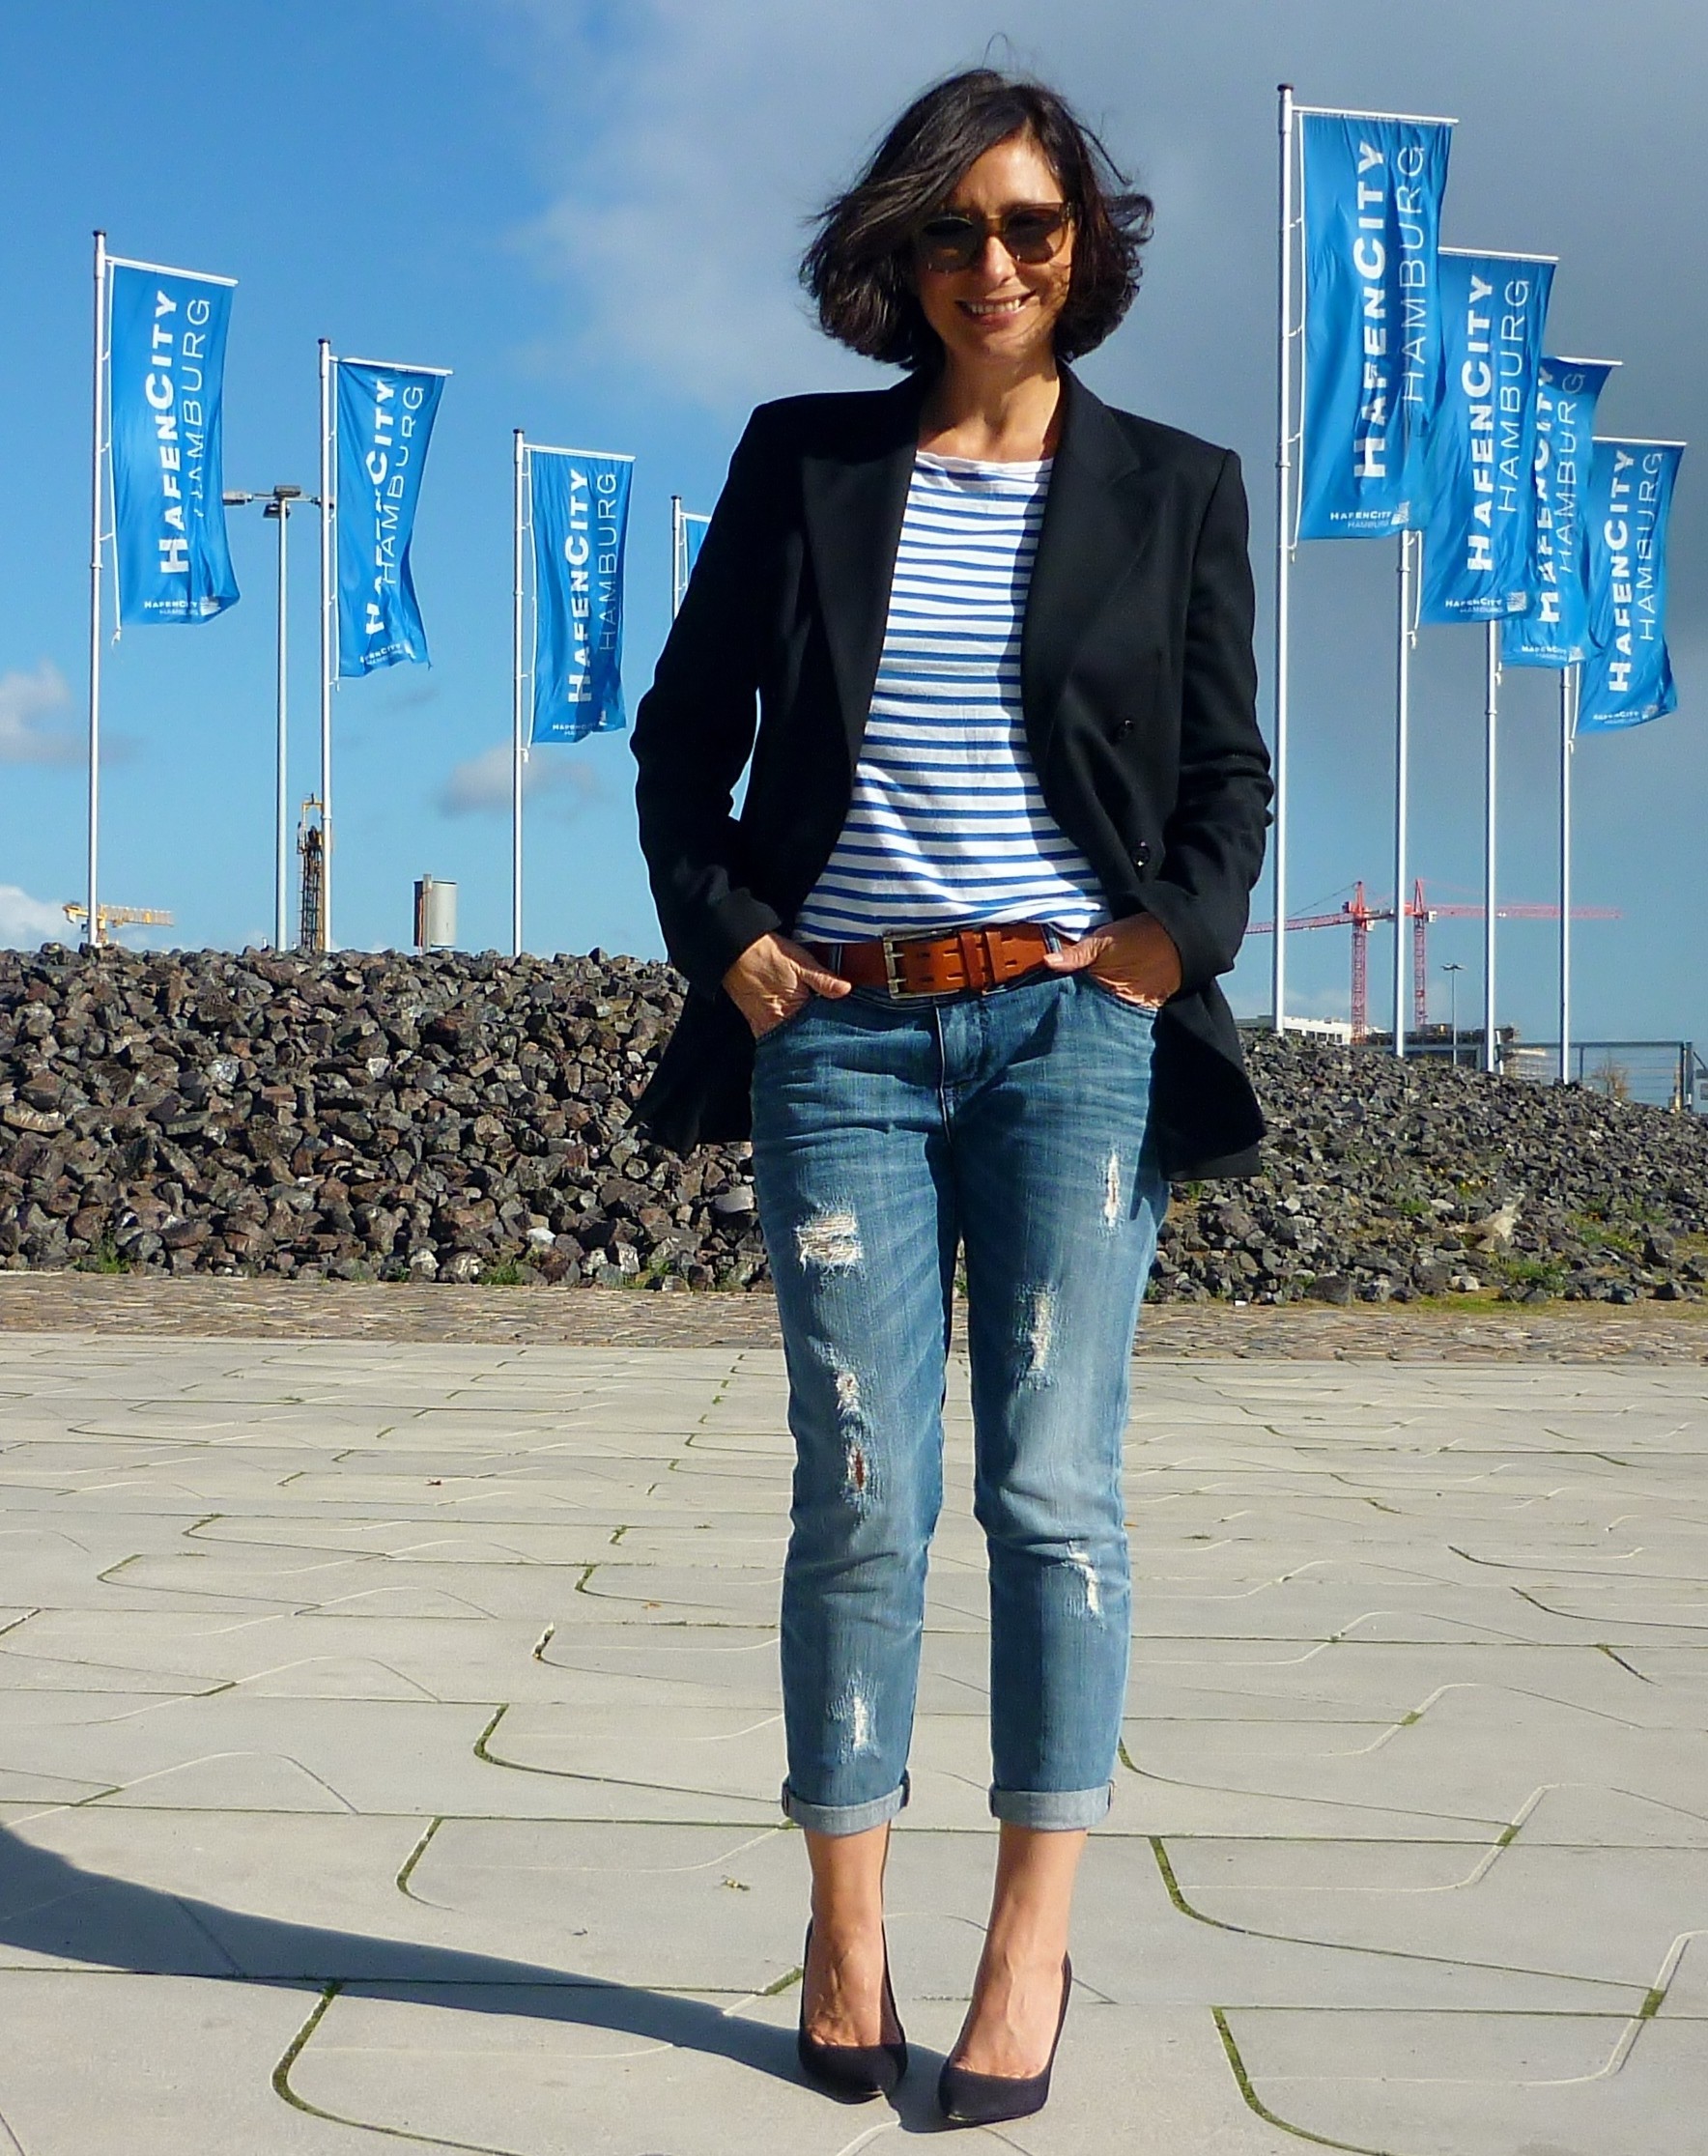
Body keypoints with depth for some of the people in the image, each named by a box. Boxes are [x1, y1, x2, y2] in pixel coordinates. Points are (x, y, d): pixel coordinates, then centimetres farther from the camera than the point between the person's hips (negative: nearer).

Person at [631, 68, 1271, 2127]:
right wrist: (721, 929, 2)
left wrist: (1181, 929, -6)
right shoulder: (800, 464, 10)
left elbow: (1229, 773, 11)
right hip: (840, 1032, 1)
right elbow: (685, 729, 14)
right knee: (859, 1495, 1)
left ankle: (1033, 1941, 6)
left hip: (1072, 1028, 0)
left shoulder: (1173, 489, 9)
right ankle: (845, 1939, 11)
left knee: (1050, 1484, -3)